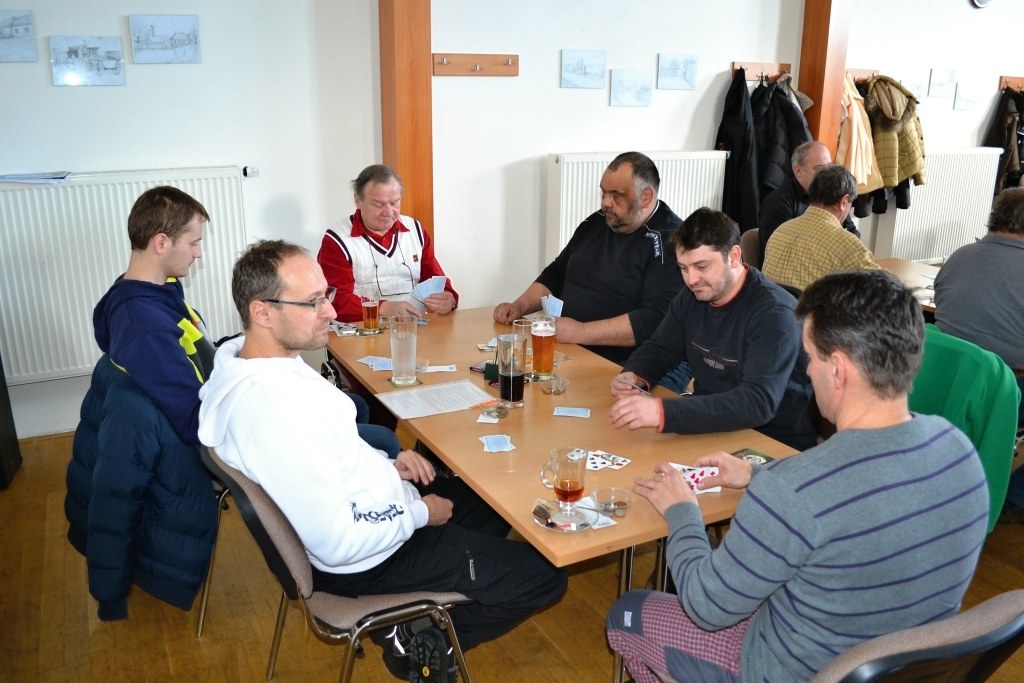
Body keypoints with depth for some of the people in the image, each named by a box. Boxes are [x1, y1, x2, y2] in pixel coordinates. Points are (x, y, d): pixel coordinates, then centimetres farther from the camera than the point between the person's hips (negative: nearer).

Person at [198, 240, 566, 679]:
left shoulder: (238, 356, -4)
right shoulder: (272, 408, -36)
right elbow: (339, 542, -31)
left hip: (357, 505, 9)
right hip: (365, 562, -9)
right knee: (545, 576, -2)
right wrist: (420, 514, -15)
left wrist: (385, 466, 0)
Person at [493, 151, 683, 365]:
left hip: (617, 368, -7)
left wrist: (581, 332, -25)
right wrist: (519, 306, 6)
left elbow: (657, 319, -23)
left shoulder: (670, 242, -12)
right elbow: (555, 275, 23)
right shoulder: (597, 223, 12)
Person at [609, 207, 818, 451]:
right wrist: (634, 376, -12)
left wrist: (664, 412, -43)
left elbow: (759, 402, -33)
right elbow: (659, 349, 13)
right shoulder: (693, 296, 2)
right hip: (712, 428, 7)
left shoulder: (774, 313, -21)